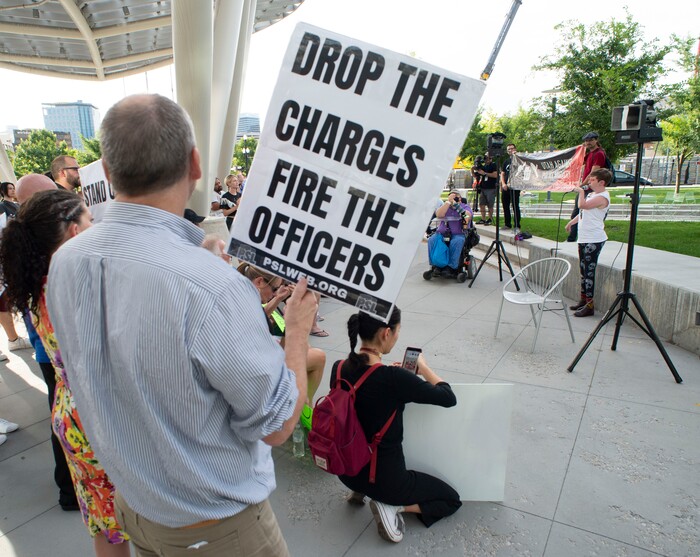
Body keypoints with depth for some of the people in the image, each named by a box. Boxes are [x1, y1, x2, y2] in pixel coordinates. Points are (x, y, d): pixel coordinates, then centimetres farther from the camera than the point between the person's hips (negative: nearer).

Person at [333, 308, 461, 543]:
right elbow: (449, 398, -15)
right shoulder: (395, 378, -30)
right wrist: (423, 367, 0)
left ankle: (360, 489, 20)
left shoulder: (339, 368, -12)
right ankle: (391, 506, -2)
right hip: (385, 477, -6)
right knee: (452, 500, 17)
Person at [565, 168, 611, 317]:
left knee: (589, 271, -8)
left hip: (593, 240, -10)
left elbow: (582, 205, -30)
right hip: (584, 238, 10)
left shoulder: (602, 197, -16)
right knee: (583, 270, 15)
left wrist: (581, 191, -15)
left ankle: (589, 305, -4)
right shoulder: (593, 195, 16)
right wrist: (571, 222, 36)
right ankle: (583, 299, 26)